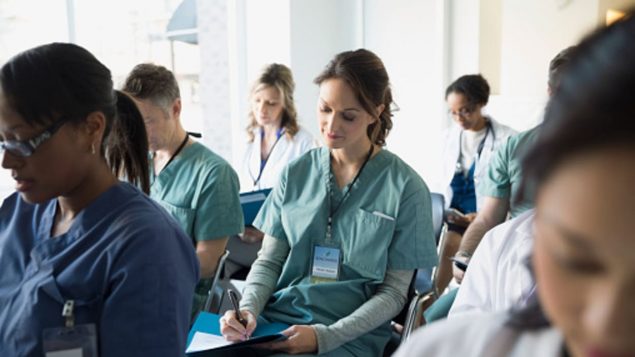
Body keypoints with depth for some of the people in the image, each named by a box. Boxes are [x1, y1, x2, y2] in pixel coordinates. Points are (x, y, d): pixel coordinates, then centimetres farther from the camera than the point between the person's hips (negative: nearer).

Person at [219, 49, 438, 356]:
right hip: (274, 320, 3)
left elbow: (394, 292, -4)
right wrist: (248, 308, -10)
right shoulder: (296, 173, 5)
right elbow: (269, 260, 9)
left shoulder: (405, 187, -6)